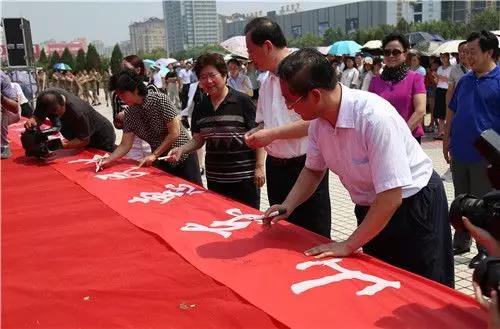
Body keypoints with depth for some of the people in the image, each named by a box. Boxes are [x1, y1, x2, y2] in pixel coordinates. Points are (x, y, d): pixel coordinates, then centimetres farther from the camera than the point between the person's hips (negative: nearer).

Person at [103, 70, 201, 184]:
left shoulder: (159, 99, -19)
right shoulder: (129, 114, -3)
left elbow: (175, 132, -20)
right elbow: (125, 145, -1)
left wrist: (154, 155, -18)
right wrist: (108, 160, -16)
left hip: (183, 157, -5)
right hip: (161, 161, 5)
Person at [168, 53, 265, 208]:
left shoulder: (243, 101, -9)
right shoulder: (200, 108, 7)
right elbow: (198, 140, 14)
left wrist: (259, 167, -11)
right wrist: (181, 149, -4)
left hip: (244, 176, -5)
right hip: (214, 177, 5)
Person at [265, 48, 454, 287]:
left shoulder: (374, 117, -34)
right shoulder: (318, 120, -11)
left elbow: (391, 197, -33)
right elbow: (313, 170, 8)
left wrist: (349, 245, -26)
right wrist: (287, 206, -7)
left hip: (412, 204, -7)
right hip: (371, 208, 7)